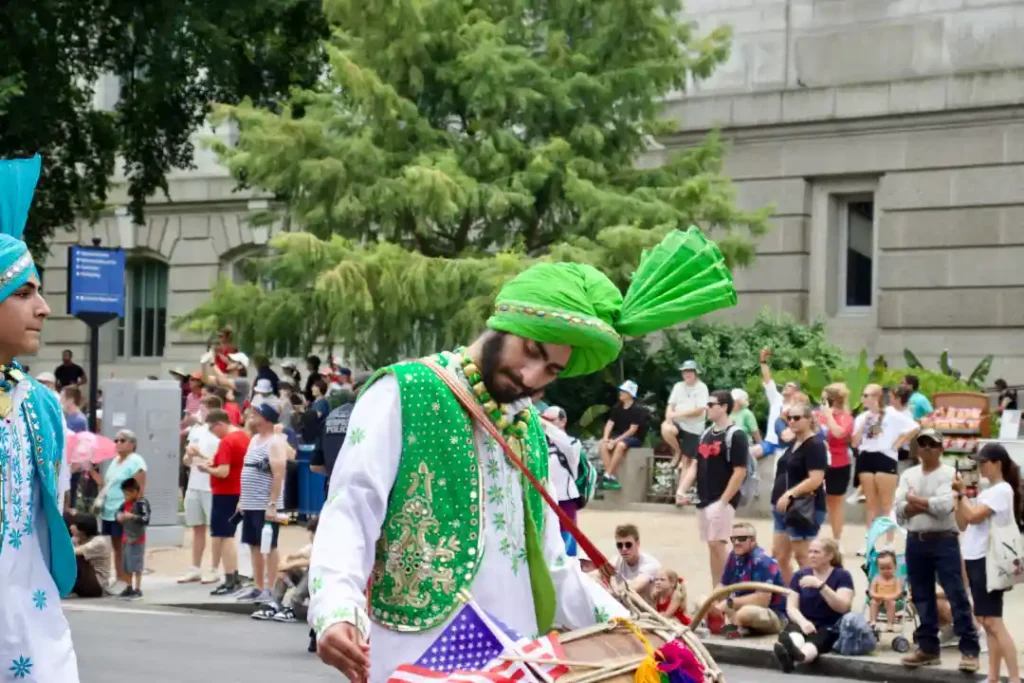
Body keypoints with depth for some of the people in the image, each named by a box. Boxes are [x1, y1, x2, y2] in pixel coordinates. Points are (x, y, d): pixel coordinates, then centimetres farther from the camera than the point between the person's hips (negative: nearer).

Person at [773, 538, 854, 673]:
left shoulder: (842, 576, 1)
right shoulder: (800, 575, 10)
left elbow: (843, 607, -15)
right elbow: (791, 607, 1)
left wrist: (820, 585, -25)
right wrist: (802, 621, -22)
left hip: (829, 628, -3)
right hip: (803, 624, 3)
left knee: (816, 640, -38)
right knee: (793, 633, -35)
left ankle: (794, 658, -74)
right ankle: (792, 652, -73)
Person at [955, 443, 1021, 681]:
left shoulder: (1002, 490, -10)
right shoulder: (986, 492, 18)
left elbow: (974, 516, -20)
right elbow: (963, 523, 16)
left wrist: (962, 494, -7)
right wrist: (960, 496, 6)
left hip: (988, 560, -9)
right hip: (975, 559, 9)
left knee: (993, 621, -13)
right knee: (986, 621, 8)